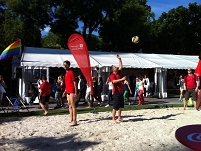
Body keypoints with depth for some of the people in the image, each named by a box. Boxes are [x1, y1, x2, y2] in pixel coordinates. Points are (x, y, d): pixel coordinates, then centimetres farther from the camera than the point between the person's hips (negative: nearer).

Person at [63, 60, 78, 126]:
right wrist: (65, 91, 19)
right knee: (69, 105, 12)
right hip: (68, 91, 9)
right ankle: (71, 119, 21)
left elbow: (74, 82, -13)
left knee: (73, 105, -8)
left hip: (72, 91, -9)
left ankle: (74, 121, -6)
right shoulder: (66, 73, 16)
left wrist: (76, 92, -18)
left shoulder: (71, 72, -9)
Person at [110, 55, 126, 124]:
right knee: (115, 106, -6)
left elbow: (121, 66, 18)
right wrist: (121, 79, -30)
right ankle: (113, 119, 0)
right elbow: (114, 81, -27)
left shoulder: (118, 73, 14)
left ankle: (119, 117, 25)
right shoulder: (112, 75, -9)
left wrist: (120, 59, 11)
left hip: (121, 91, 9)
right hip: (116, 92, -9)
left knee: (121, 106, 14)